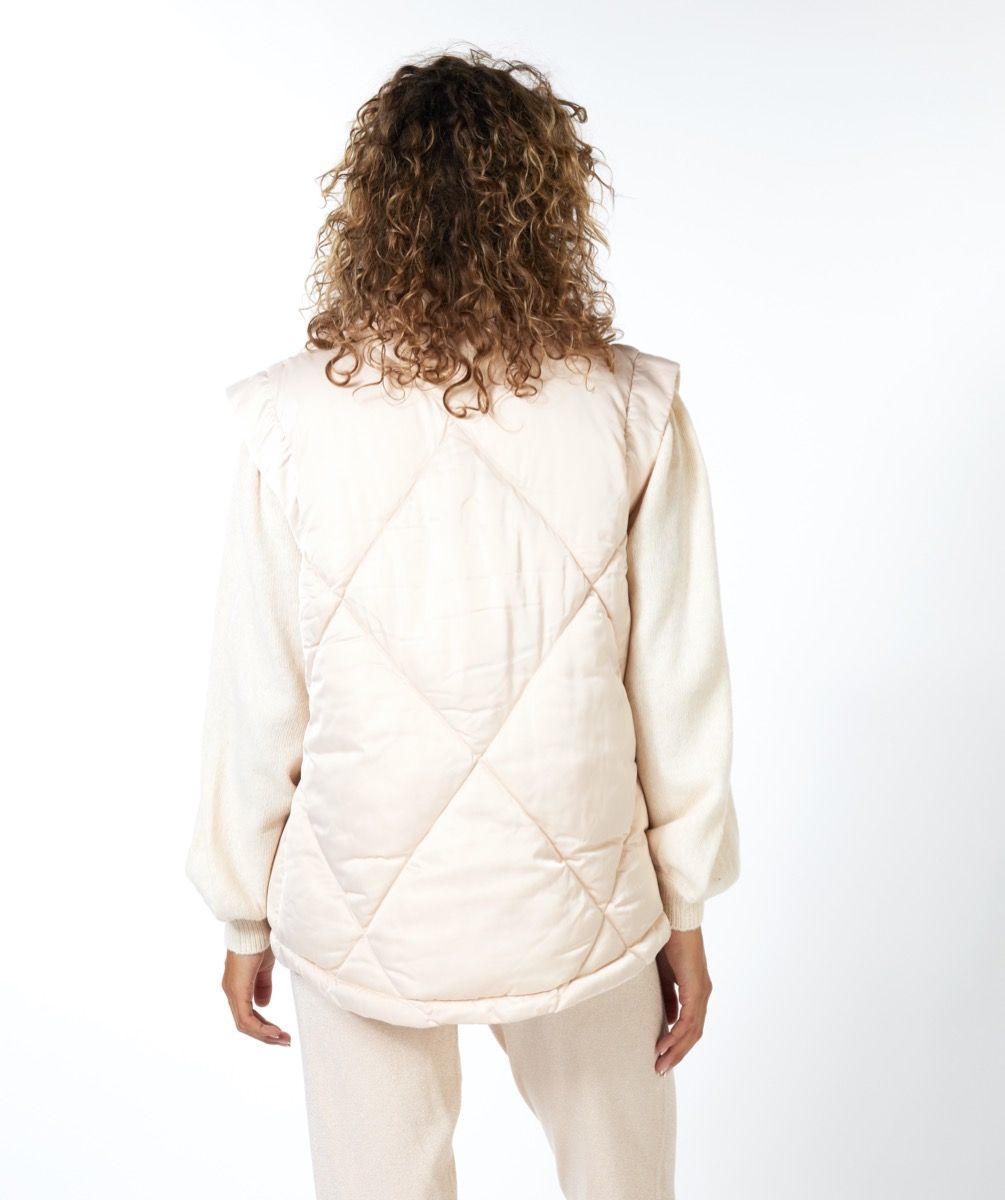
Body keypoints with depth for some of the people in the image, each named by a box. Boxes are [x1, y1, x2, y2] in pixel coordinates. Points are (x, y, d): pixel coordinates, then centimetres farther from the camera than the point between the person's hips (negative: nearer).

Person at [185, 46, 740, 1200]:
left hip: (363, 910, 0)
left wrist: (244, 914, 8)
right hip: (572, 902, 1)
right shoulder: (634, 409, -12)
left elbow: (257, 696, -7)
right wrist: (685, 911, 7)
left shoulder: (293, 418, -12)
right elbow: (679, 684, -7)